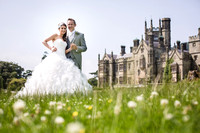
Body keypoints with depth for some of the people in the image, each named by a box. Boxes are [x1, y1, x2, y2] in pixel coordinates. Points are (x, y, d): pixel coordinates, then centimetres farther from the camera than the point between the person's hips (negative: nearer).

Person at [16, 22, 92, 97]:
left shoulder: (65, 40, 25)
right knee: (53, 75, -20)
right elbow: (44, 41, 5)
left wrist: (70, 49, 1)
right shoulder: (55, 36, 10)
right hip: (55, 57, -5)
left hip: (63, 59, 5)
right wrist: (51, 48, -5)